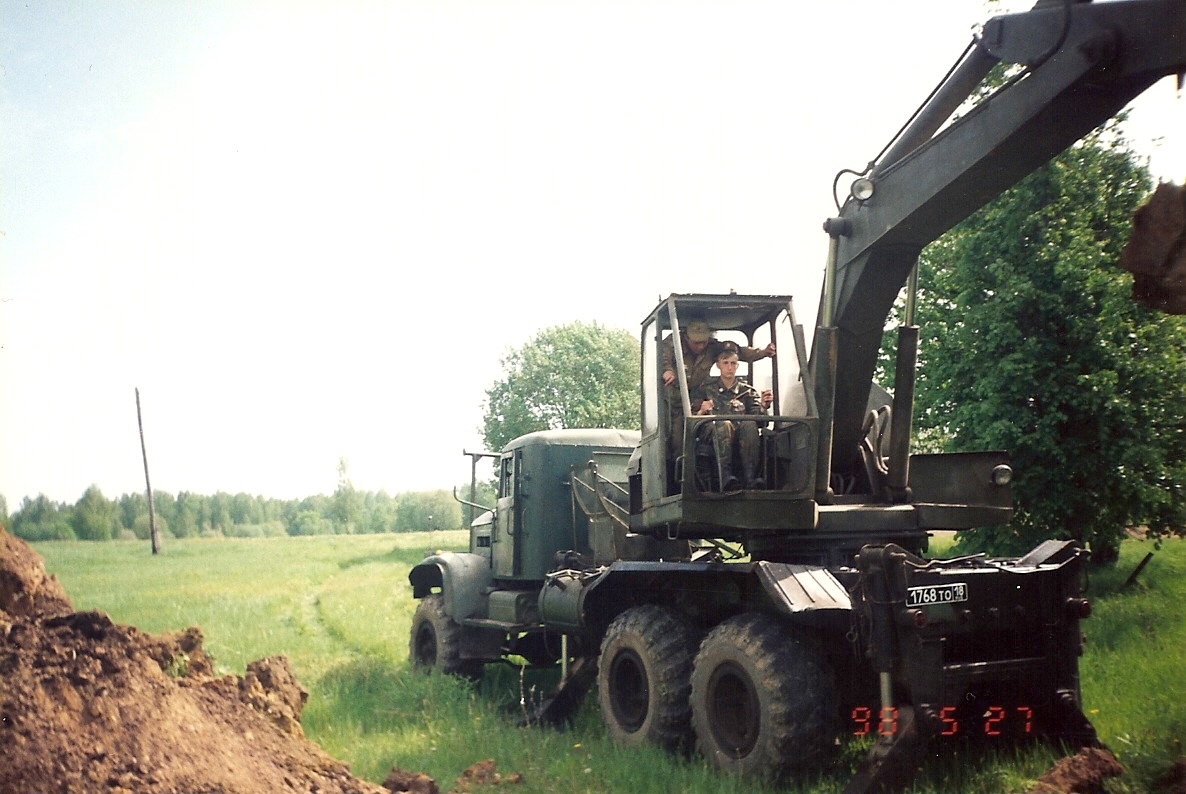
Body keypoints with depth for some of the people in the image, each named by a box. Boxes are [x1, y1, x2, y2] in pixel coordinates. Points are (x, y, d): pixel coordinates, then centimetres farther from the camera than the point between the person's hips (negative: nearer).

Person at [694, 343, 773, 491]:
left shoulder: (747, 391, 19)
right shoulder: (707, 388, 17)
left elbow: (758, 420, 7)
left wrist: (764, 406, -12)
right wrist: (701, 411, -11)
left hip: (742, 439, 1)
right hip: (712, 437, -1)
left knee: (749, 424, -32)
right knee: (724, 424, -35)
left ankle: (750, 477, -40)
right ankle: (726, 476, -47)